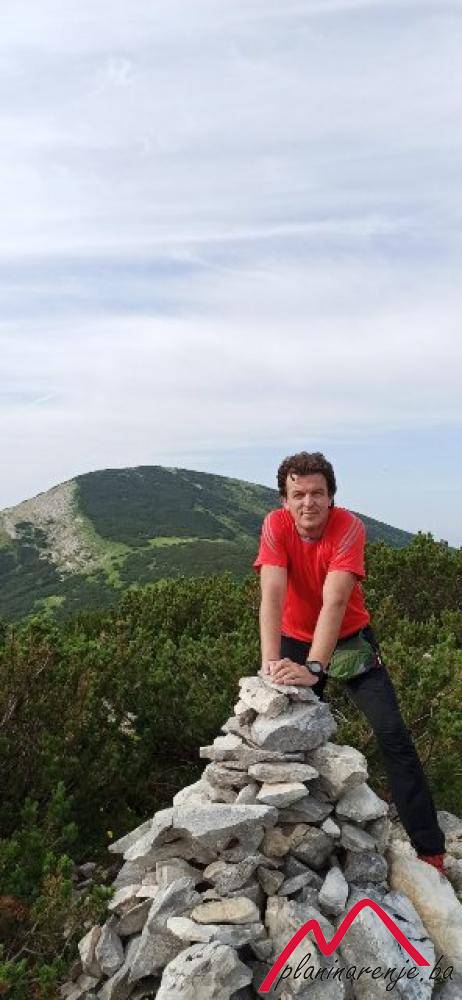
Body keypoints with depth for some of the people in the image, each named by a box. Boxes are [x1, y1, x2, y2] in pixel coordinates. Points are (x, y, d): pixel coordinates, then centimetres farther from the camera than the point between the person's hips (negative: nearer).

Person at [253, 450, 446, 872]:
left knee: (393, 735, -8)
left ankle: (430, 849, 2)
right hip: (297, 639, 2)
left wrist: (313, 668, -45)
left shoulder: (349, 526, -25)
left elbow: (334, 602, -35)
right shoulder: (276, 525, -20)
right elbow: (272, 595, -29)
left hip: (350, 636, -1)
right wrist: (271, 661, -42)